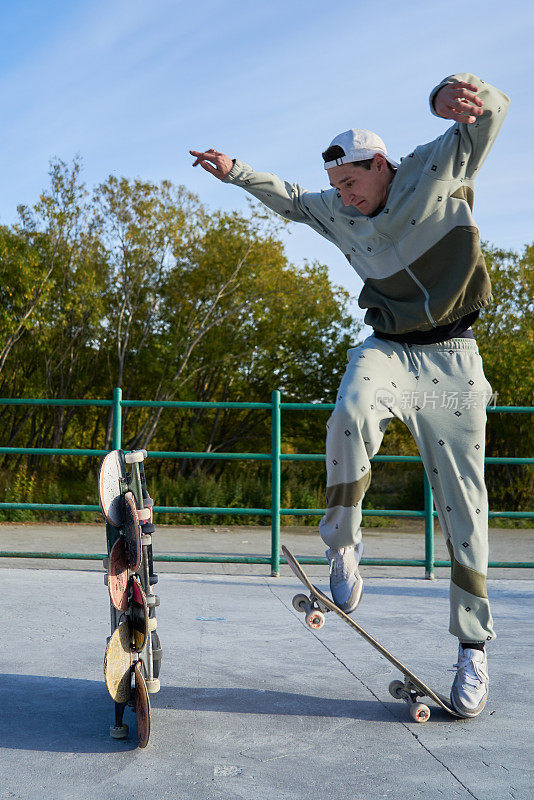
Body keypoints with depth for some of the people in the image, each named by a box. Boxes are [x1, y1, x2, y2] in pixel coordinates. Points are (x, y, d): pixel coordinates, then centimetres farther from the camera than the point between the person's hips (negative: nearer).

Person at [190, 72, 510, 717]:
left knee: (463, 508, -4)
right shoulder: (337, 212, 8)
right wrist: (234, 172, 17)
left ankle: (473, 649, 7)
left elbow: (493, 108, -15)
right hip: (388, 350, 3)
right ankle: (343, 542, -15)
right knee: (352, 413, -35)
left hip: (452, 358, -3)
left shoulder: (438, 168, -5)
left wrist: (452, 96, -38)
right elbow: (289, 198, 26)